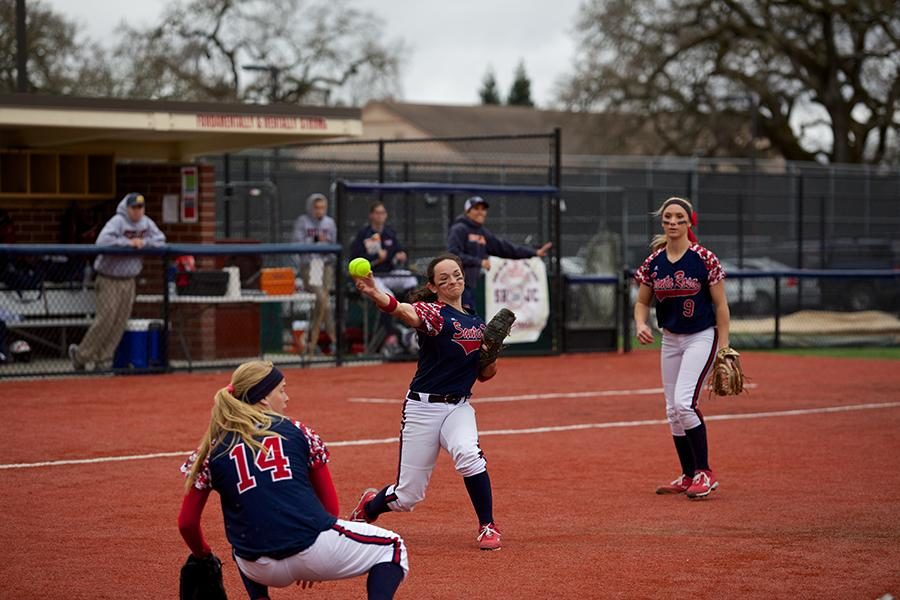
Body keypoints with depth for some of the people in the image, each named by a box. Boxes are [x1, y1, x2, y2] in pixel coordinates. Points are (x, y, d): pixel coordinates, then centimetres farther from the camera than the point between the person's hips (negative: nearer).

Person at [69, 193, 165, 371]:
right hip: (109, 280, -6)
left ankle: (103, 360, 12)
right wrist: (129, 243, -27)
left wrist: (143, 242, -14)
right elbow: (103, 241, -30)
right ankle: (80, 354, 4)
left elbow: (160, 240, 3)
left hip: (129, 281, 6)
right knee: (106, 319, -10)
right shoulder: (118, 221, -17)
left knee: (120, 322, 4)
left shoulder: (146, 223, 4)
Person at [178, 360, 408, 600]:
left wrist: (202, 556, 31)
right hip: (314, 548, -3)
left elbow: (187, 522, 10)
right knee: (392, 547, 19)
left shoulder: (212, 448, 9)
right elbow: (329, 502, 13)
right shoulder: (296, 431, 9)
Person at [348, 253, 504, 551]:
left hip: (459, 406, 3)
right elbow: (402, 311, -33)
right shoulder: (433, 313, -9)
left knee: (468, 453, -31)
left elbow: (485, 375, 18)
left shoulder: (477, 323, 10)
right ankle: (368, 506, 38)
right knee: (407, 496, 2)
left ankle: (488, 527, -14)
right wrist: (374, 294, -54)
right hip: (424, 406, -3)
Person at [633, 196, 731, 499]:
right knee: (673, 410, 7)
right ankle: (688, 477, 20)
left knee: (684, 402, -20)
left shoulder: (705, 259, -12)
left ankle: (705, 472, -10)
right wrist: (641, 325, -11)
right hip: (670, 339, 6)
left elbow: (721, 305, -8)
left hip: (701, 337, -6)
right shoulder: (654, 262, 0)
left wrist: (724, 349, -10)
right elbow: (642, 302, 10)